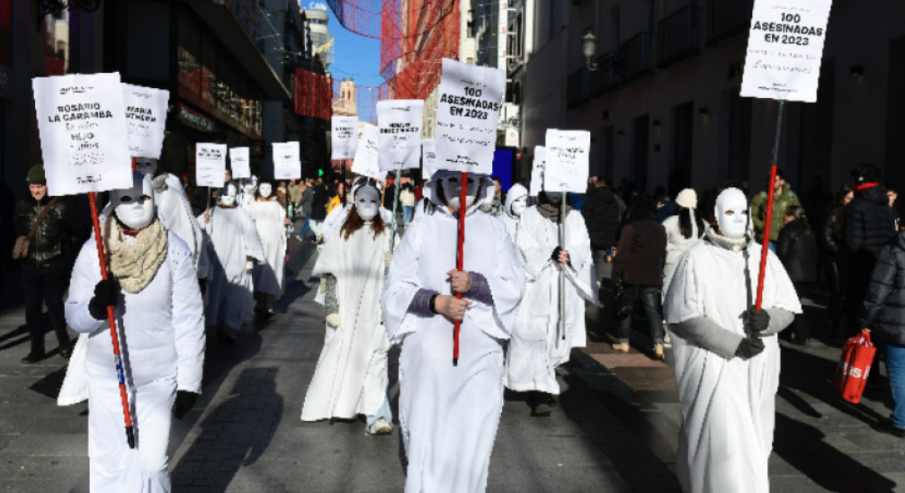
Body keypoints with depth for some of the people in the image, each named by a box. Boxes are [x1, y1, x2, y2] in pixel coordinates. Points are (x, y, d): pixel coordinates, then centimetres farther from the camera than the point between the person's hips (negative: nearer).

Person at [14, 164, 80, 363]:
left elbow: (75, 234, 2)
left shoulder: (60, 206, -7)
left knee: (54, 304, 0)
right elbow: (16, 228, 21)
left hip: (55, 266, -3)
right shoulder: (22, 205, 3)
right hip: (31, 265, 4)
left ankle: (65, 344, 19)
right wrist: (19, 239, 10)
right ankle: (37, 349, 16)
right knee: (32, 307, 5)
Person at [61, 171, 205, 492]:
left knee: (151, 463, 1)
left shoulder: (174, 250, -9)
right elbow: (73, 317, -2)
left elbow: (189, 320, -7)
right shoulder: (93, 251, -5)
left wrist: (189, 381, -7)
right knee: (108, 462, 10)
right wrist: (94, 308, -25)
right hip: (106, 377, 2)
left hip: (159, 378, -2)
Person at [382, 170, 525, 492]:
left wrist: (475, 282, -15)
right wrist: (436, 301, -16)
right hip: (429, 349, -1)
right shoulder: (422, 229, 5)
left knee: (473, 431, 0)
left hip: (479, 349, 1)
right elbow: (396, 287, 0)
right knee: (426, 428, 1)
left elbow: (515, 286, 2)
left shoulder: (493, 230, 9)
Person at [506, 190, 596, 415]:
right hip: (536, 289, -2)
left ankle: (540, 390, 15)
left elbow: (583, 248, 3)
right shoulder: (529, 216, 7)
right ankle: (540, 394, -4)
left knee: (559, 337, 2)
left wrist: (569, 255, -20)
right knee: (535, 337, -9)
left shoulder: (575, 218, 14)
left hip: (566, 291, 2)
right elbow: (524, 248, -4)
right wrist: (551, 252, -21)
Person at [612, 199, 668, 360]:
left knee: (626, 307, 9)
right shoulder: (660, 229, 10)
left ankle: (624, 342, 15)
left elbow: (622, 254, -9)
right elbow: (663, 254, 17)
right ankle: (658, 343, -12)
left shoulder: (630, 228, -8)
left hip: (632, 275, -4)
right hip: (653, 277, 4)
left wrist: (616, 275, -5)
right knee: (653, 310, 3)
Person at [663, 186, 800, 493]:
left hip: (758, 368, 5)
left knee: (752, 442, 10)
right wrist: (735, 345, -18)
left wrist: (768, 318, -16)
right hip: (713, 366, -5)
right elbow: (684, 317, -11)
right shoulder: (696, 259, -5)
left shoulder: (764, 257, 7)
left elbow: (788, 308, 8)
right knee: (723, 441, -10)